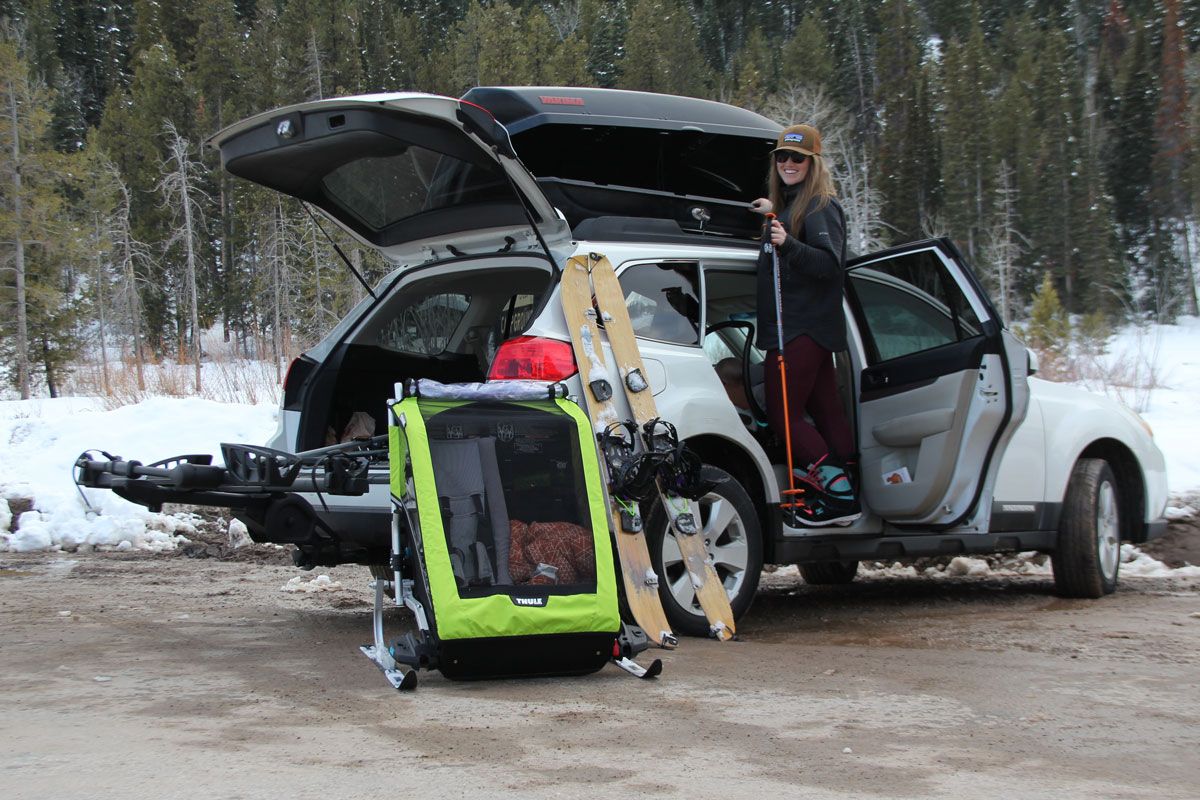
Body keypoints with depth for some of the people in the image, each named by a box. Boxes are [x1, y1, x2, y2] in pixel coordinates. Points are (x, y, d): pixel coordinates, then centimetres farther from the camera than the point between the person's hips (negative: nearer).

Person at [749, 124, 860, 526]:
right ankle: (843, 493, 13)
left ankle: (839, 494, -10)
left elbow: (830, 264, -20)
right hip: (793, 329, 10)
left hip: (803, 330, -10)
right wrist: (773, 216, 23)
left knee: (783, 414, -9)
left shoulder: (821, 207, -10)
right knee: (825, 411, 9)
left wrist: (788, 244, -33)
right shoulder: (790, 205, 18)